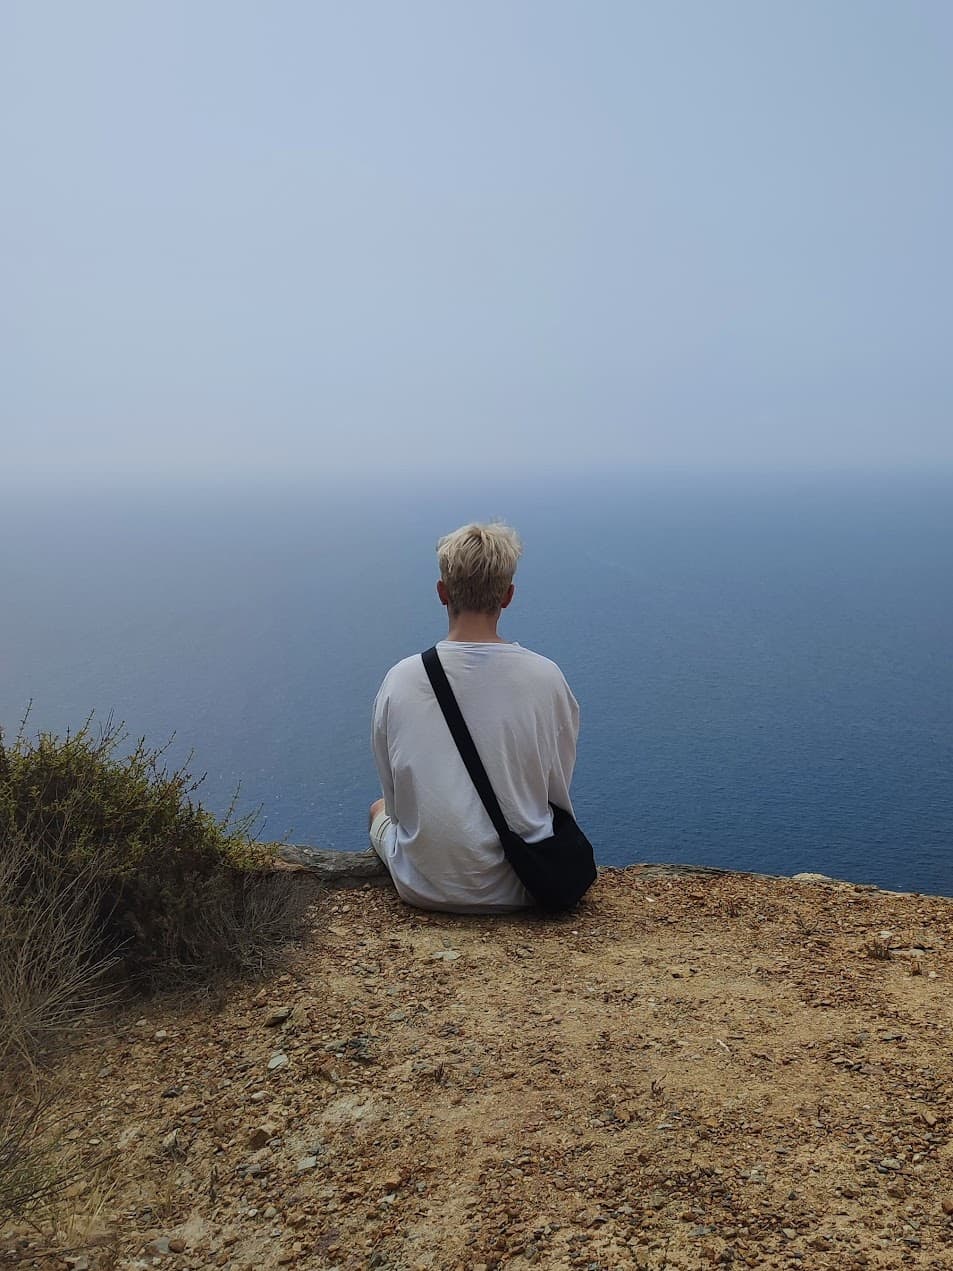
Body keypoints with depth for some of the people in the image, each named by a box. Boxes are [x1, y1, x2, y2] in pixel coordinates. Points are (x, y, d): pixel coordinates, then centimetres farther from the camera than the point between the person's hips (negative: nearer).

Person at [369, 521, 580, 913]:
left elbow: (393, 796, -2)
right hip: (518, 890, 1)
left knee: (379, 808, 33)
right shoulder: (546, 677, -15)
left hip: (423, 889, 0)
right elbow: (559, 791, -2)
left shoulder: (400, 679, -14)